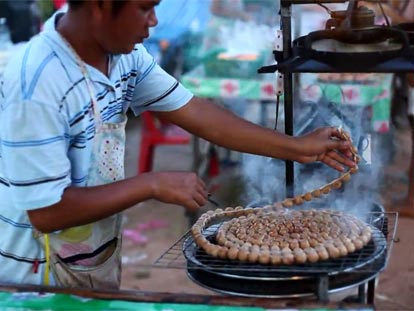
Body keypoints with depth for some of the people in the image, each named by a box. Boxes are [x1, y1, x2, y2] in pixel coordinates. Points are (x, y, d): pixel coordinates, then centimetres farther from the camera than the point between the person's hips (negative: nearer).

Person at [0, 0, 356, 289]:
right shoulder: (37, 83, -29)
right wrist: (153, 185, -25)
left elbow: (192, 110, 0)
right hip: (41, 276, -7)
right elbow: (46, 211, -29)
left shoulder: (124, 52, -5)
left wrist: (295, 148, -1)